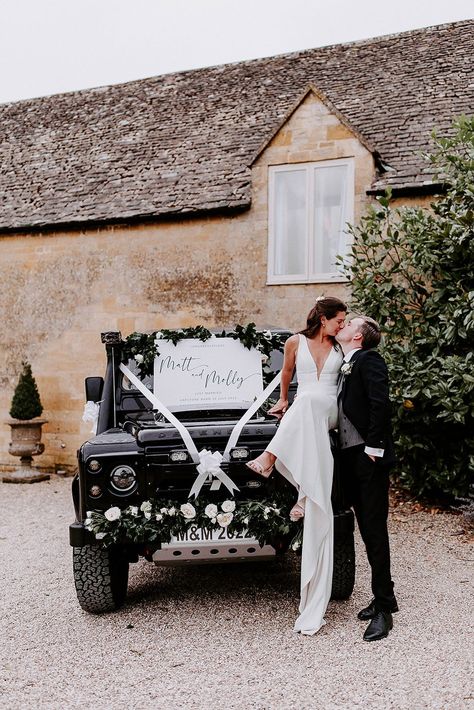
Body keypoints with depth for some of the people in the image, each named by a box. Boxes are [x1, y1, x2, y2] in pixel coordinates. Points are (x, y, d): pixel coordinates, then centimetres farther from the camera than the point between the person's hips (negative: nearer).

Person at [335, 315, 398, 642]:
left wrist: (374, 447, -20)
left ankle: (384, 608, 5)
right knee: (367, 529, 13)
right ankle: (383, 598, 25)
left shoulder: (369, 360, -10)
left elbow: (381, 404, -20)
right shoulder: (344, 366, 17)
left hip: (369, 458, -8)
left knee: (375, 530, -3)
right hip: (350, 457, 8)